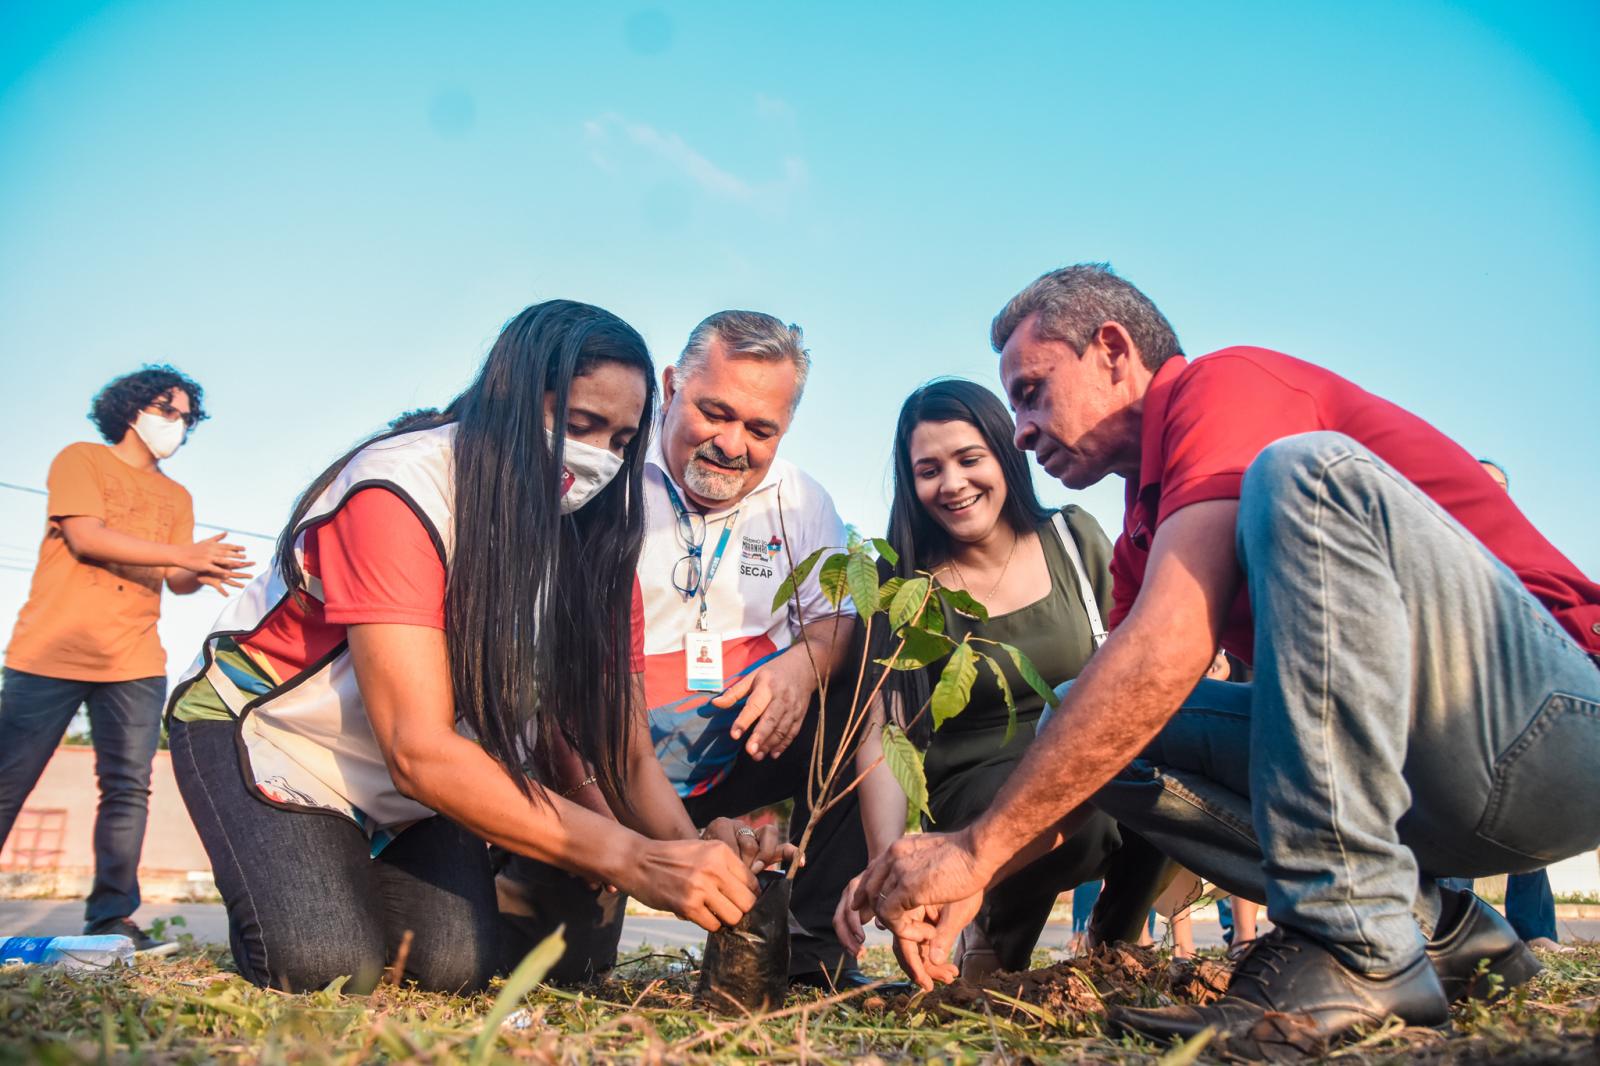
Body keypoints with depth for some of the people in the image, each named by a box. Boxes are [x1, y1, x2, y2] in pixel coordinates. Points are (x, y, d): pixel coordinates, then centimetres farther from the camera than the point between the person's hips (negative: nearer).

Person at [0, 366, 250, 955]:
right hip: (50, 653, -4)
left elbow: (176, 581, 8)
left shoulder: (177, 497, 19)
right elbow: (85, 536, -10)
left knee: (128, 788, -3)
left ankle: (111, 916, 1)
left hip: (134, 663, 4)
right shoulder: (81, 459, 6)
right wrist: (184, 555, -16)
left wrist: (205, 573, -16)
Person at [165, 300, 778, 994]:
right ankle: (284, 891, 10)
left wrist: (691, 859, -36)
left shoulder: (583, 532, -12)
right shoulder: (398, 492, -31)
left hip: (422, 769, 5)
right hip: (267, 729, -4)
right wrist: (632, 858, -44)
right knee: (328, 966, -23)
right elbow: (420, 752, -37)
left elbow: (620, 740, -15)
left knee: (457, 964, -15)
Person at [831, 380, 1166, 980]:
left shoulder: (1074, 540, 3)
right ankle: (995, 939, -1)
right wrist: (887, 864, -28)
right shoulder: (904, 586, -4)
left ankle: (1114, 940, 1)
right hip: (977, 791, -2)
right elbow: (882, 734, -12)